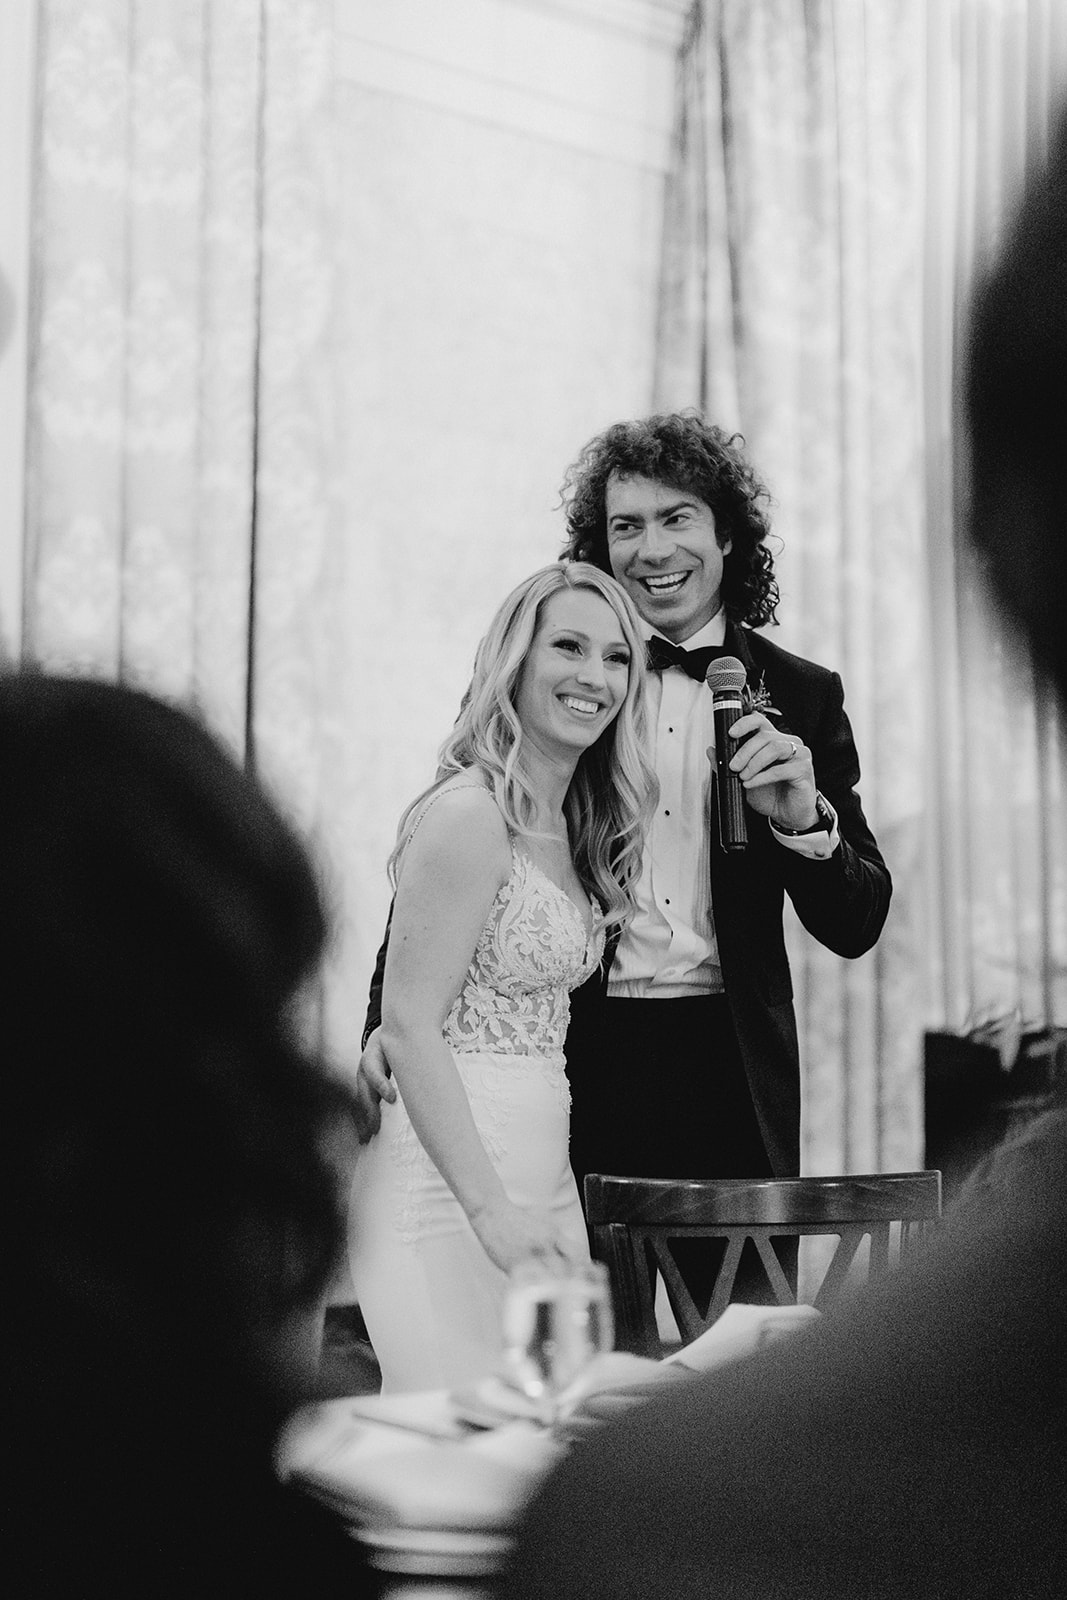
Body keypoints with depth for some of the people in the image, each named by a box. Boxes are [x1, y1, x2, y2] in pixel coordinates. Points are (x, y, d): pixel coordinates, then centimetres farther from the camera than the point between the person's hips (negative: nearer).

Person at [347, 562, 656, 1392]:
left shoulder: (569, 826, 14)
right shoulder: (469, 815, -13)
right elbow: (408, 1024, -18)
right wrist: (489, 1208, -22)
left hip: (540, 1168, 9)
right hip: (451, 1175, -9)